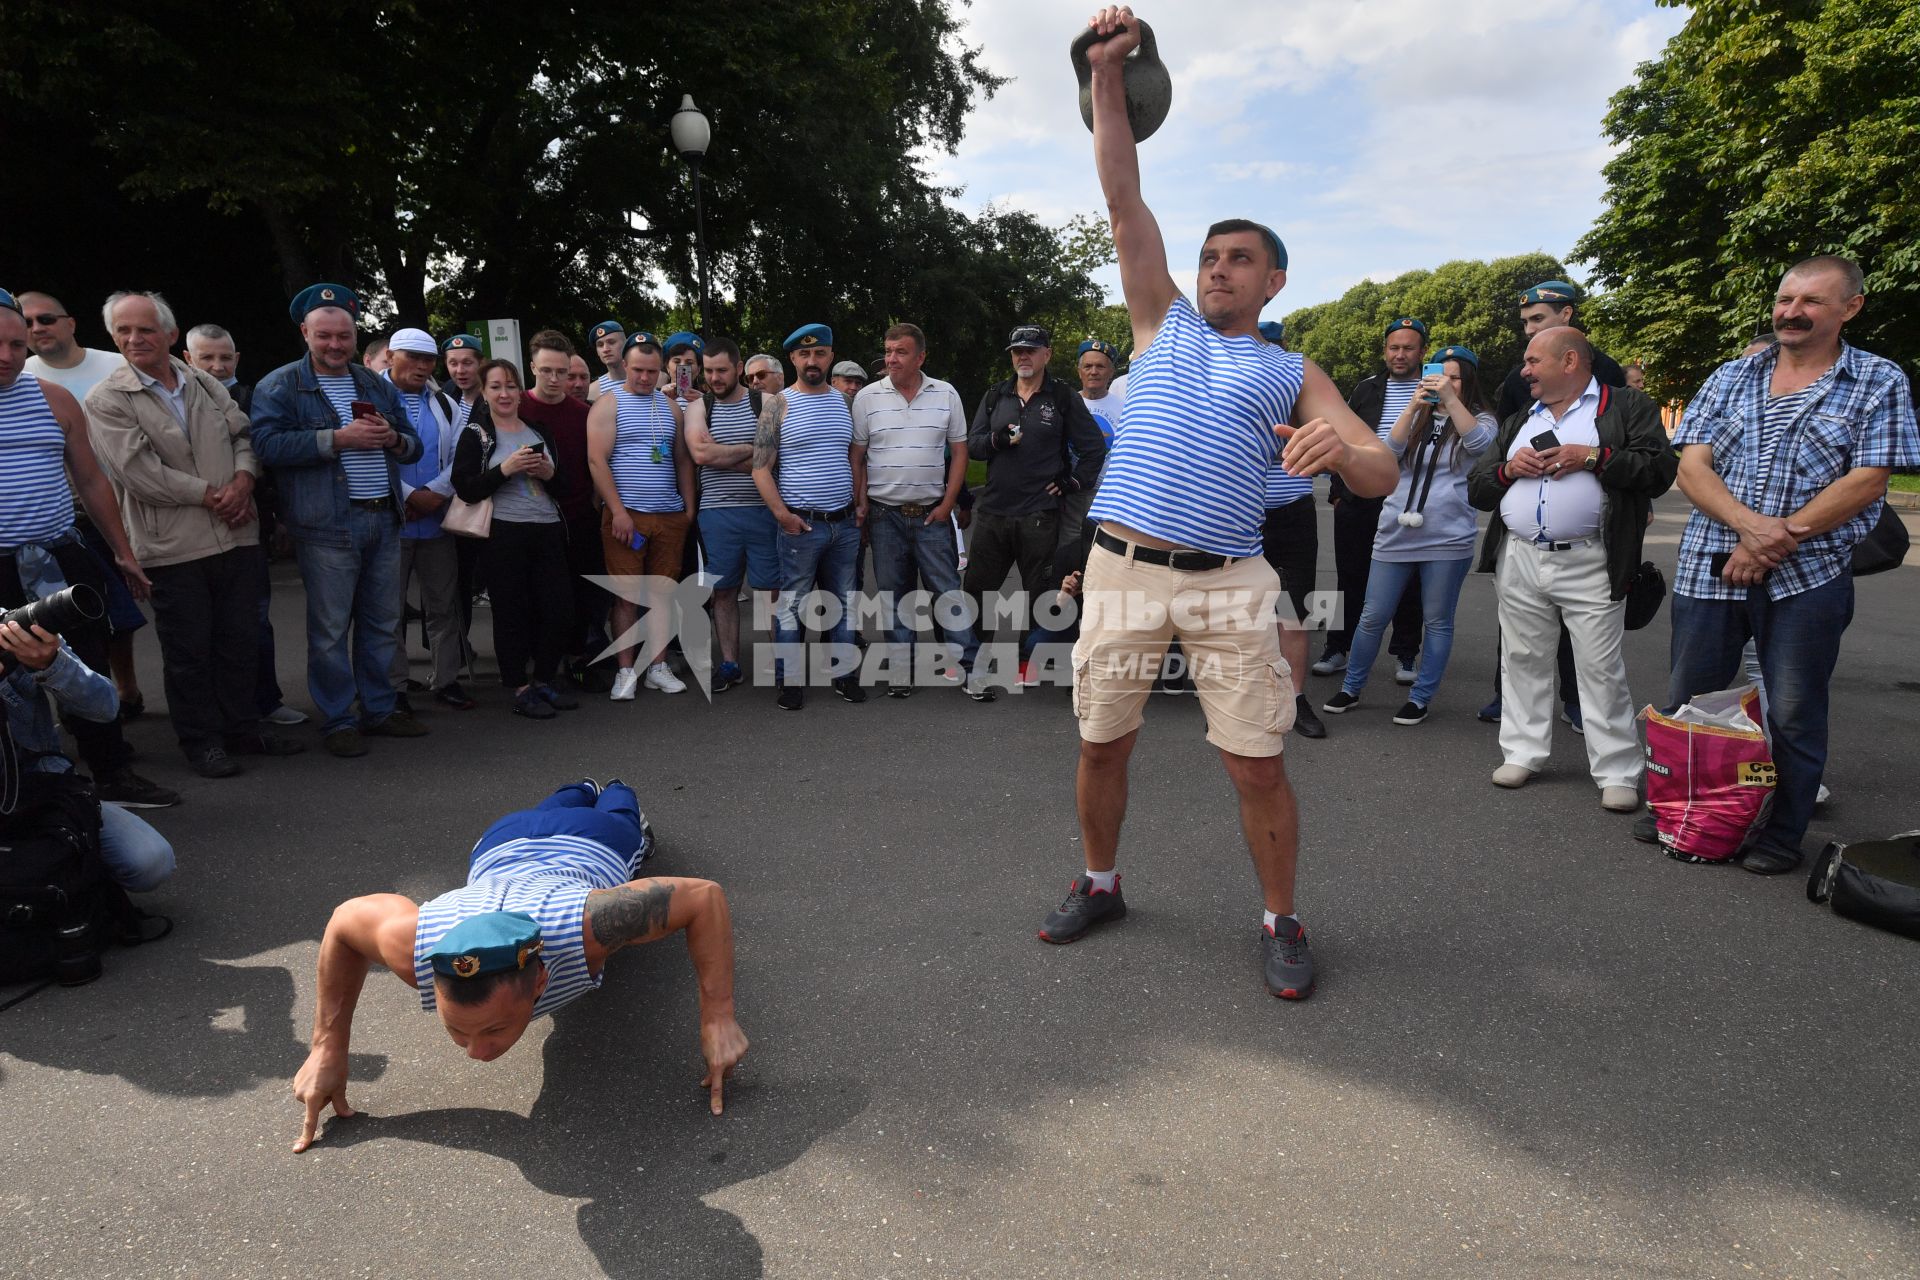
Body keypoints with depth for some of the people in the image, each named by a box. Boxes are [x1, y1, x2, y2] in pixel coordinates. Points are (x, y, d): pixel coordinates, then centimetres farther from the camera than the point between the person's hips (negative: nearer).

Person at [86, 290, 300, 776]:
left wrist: (243, 479, -6)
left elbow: (243, 434, 14)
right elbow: (137, 472, -13)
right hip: (173, 548, -4)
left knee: (240, 640, 12)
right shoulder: (105, 401, -4)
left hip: (236, 536, 5)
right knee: (188, 651, 5)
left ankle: (242, 729, 25)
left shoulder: (205, 384, 11)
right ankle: (201, 741, 18)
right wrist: (210, 494, -13)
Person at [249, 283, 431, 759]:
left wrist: (392, 438, -5)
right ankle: (338, 720, 9)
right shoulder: (280, 386, 0)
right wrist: (338, 439, -18)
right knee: (330, 629, -1)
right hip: (327, 526, -5)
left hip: (383, 520, 5)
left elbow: (413, 446, 19)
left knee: (383, 623, 11)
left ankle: (379, 709, 23)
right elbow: (267, 443, -14)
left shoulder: (377, 386, 17)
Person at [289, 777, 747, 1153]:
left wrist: (717, 1019, -44)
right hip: (501, 852, 2)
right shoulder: (412, 946, -45)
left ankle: (619, 796, 67)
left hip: (597, 847, -2)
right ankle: (582, 792, 68)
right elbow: (344, 920, -22)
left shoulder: (586, 928, -54)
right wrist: (328, 1047, -20)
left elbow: (705, 896, -41)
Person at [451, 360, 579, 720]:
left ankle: (544, 682, 20)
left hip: (547, 531, 5)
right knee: (512, 613, -1)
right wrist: (506, 469, -18)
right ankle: (520, 690, 11)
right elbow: (465, 489, -8)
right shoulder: (476, 434, 3)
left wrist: (549, 474, -2)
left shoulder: (539, 431, 17)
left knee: (560, 609, 4)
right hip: (504, 535, -5)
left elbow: (563, 488, 19)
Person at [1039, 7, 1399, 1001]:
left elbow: (1382, 476, 1)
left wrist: (1342, 450, -22)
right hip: (1121, 570, 2)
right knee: (1101, 746, 8)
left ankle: (1281, 923, 19)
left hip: (1226, 583, -1)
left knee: (1257, 766, -1)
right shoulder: (1164, 324, 17)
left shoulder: (1294, 376, 12)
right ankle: (1099, 885, 31)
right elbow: (1123, 199, 12)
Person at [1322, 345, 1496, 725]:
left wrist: (1451, 399, -23)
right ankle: (1351, 687, 19)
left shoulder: (1481, 419, 6)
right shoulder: (1419, 417, 14)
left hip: (1447, 539, -2)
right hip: (1395, 534, 2)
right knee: (1373, 617, 6)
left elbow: (1479, 442, -16)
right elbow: (1392, 449, -2)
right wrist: (1414, 405, -13)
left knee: (1437, 622, 5)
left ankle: (1421, 698, 16)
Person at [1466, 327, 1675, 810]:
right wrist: (1508, 468, -3)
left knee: (1602, 670, -3)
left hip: (1589, 566, -5)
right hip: (1520, 562, 5)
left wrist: (1593, 457, -14)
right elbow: (1476, 489, 16)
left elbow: (1661, 467, -7)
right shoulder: (1518, 422, 20)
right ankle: (1522, 753, 20)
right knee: (1523, 662, 9)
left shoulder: (1627, 406, 5)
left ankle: (1618, 773, 4)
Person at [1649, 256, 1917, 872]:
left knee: (1793, 714, 4)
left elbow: (1866, 482, -7)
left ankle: (1783, 834, 19)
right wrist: (1750, 525, -16)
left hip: (1807, 577, -2)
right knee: (1687, 702, 9)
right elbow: (1692, 467, 0)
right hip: (1709, 568, 3)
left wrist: (1780, 540, -15)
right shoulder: (1732, 377, 10)